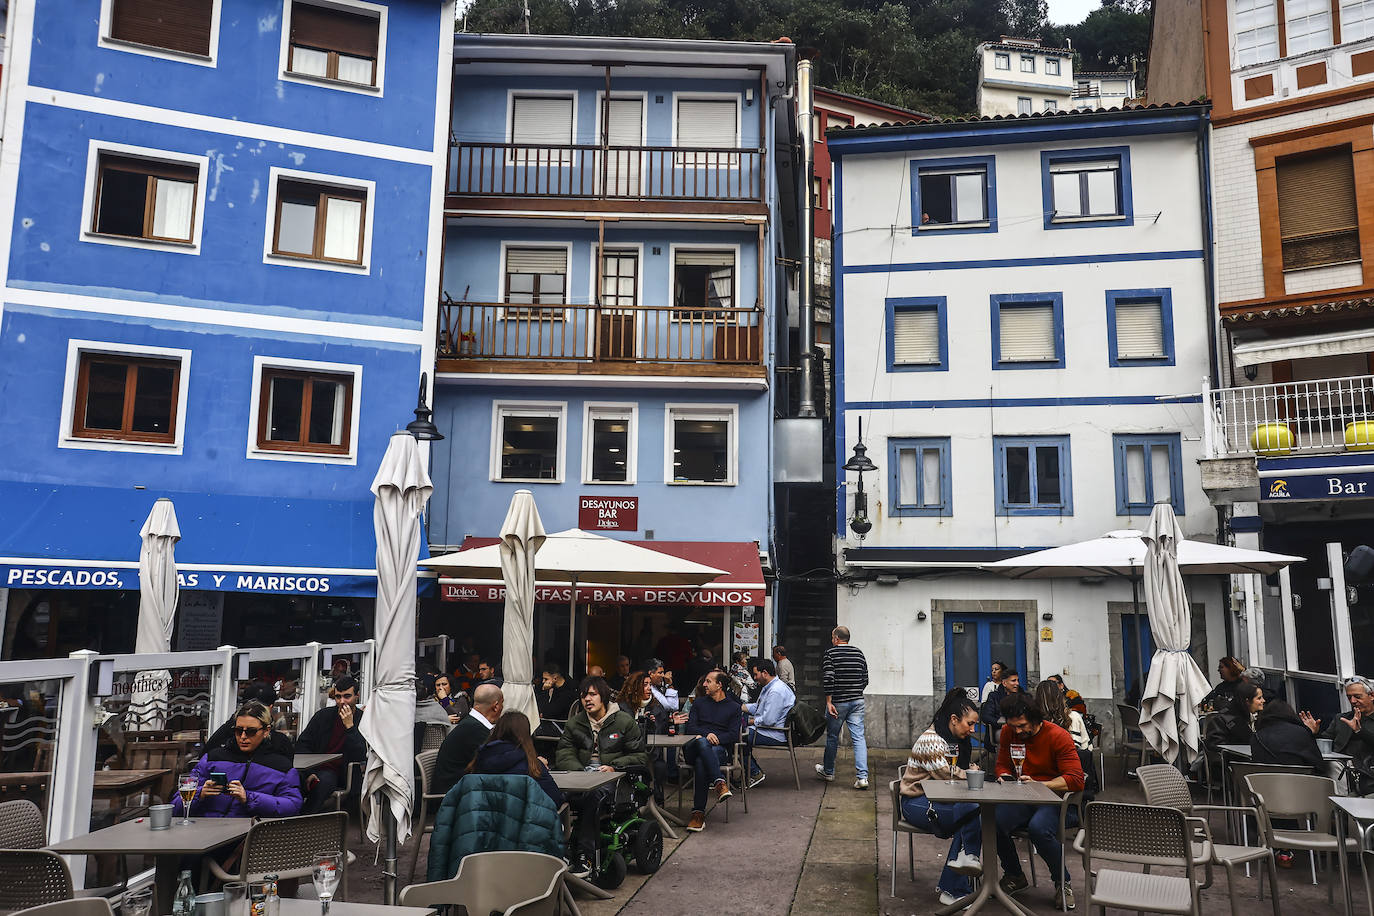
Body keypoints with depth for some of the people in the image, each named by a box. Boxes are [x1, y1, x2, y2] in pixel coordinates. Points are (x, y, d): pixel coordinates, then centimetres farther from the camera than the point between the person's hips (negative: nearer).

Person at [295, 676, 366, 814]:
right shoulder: (323, 716, 8)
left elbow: (361, 757, -11)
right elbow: (303, 745, 8)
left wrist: (349, 726, -18)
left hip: (347, 772, 0)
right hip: (322, 768, 0)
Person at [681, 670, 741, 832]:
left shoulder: (734, 707, 16)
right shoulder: (699, 702, 23)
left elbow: (734, 735, 4)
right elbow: (691, 727, 9)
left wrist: (716, 738, -14)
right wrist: (707, 734, -12)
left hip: (720, 749, -2)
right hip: (693, 749, 2)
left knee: (701, 763, -37)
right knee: (702, 742, -38)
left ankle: (698, 814, -39)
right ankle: (719, 782, -50)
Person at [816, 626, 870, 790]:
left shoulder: (830, 654, -7)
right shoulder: (859, 653, 8)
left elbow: (828, 679, -15)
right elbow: (865, 679, 11)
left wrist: (829, 702, -13)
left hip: (838, 702, -3)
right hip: (857, 702, 3)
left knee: (832, 737, 12)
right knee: (858, 737, 0)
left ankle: (828, 772, 28)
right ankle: (862, 776, -10)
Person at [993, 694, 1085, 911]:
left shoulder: (1058, 736, -12)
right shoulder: (1008, 732, 4)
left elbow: (1075, 780, -17)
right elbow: (1002, 765, 20)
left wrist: (1038, 785, -25)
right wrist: (1005, 778, -4)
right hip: (1022, 800, 5)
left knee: (1038, 828, -37)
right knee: (992, 820, -26)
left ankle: (1062, 882, -7)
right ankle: (1014, 876, 1)